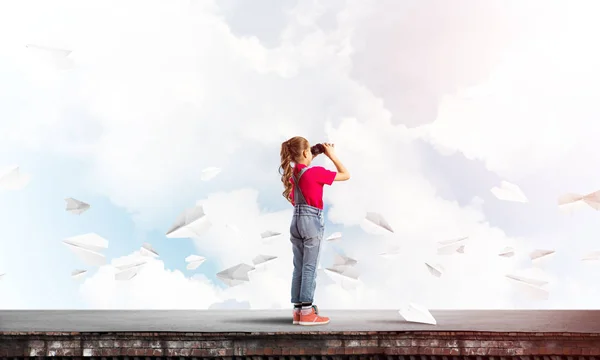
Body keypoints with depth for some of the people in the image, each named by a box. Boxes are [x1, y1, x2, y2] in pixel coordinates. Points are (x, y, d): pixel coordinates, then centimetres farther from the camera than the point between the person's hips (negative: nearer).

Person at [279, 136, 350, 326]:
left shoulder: (290, 173, 5)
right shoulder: (316, 172, -13)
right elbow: (345, 175, -5)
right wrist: (331, 155, 2)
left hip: (296, 221, 7)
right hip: (312, 221, -7)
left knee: (298, 268, 9)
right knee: (310, 267, -3)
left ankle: (298, 310, 11)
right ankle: (307, 312, -1)